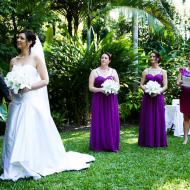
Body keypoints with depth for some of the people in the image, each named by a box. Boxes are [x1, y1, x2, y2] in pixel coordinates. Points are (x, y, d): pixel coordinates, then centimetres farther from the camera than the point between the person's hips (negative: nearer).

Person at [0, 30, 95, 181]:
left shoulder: (36, 58, 0)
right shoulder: (14, 61, 13)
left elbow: (45, 80, -4)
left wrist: (29, 87, -15)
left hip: (33, 103, -4)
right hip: (17, 103, 5)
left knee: (34, 134, -3)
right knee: (16, 135, 2)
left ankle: (36, 165, 9)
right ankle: (17, 167, 10)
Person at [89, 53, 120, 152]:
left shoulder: (113, 71, 10)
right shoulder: (94, 71, 4)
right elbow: (90, 87, -1)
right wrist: (101, 89, -17)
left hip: (111, 100, 2)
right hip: (98, 100, -2)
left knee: (112, 122, 0)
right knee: (99, 122, -2)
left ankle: (111, 145, 8)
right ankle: (98, 146, 5)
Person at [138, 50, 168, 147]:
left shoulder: (163, 72, 6)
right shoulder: (146, 71, 8)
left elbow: (165, 86, 1)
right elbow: (141, 84, 6)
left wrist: (158, 92, -15)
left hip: (158, 97, 0)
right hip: (147, 97, 1)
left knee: (158, 118, 1)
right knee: (147, 118, 1)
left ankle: (158, 141, 9)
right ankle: (147, 141, 7)